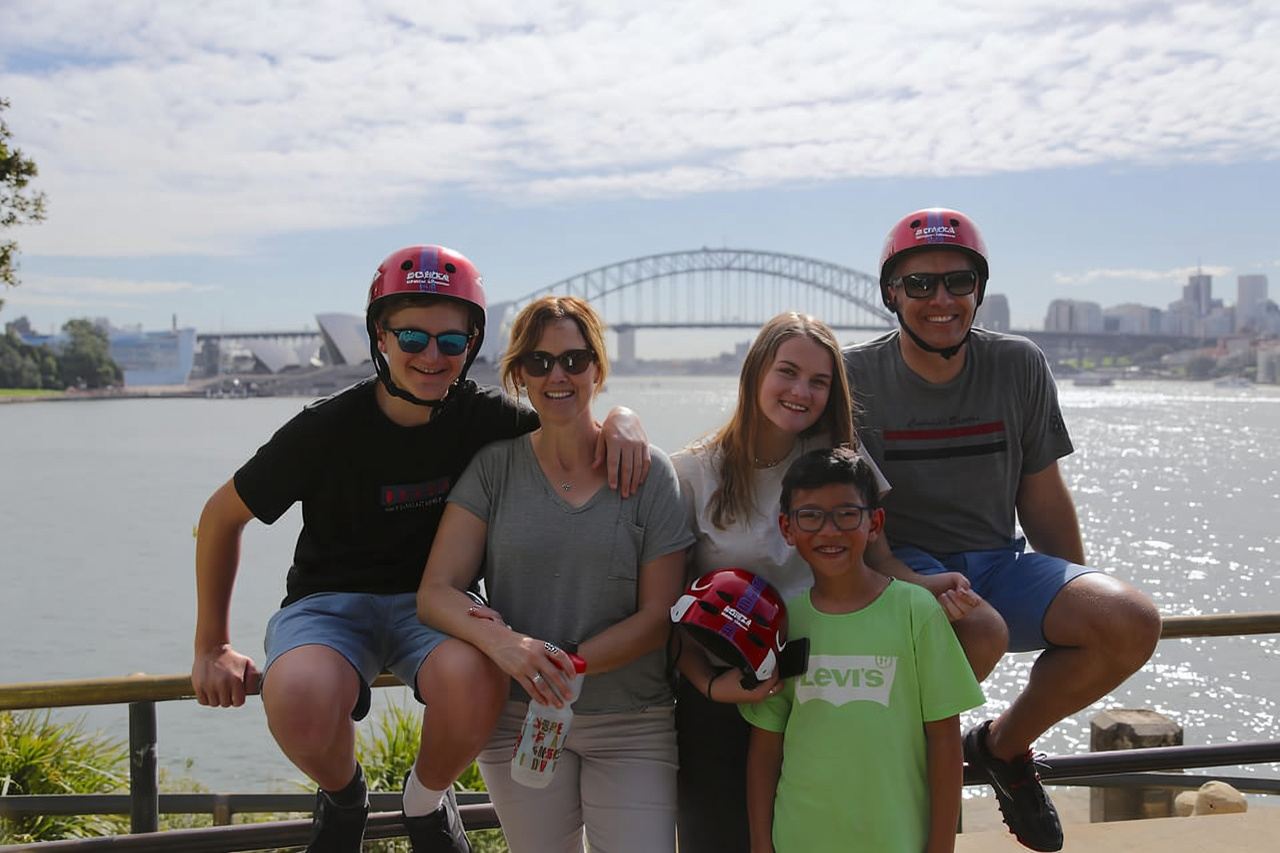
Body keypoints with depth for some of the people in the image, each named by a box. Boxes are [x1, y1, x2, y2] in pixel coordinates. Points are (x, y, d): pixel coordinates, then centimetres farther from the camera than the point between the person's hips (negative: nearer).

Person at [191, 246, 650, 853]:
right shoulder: (329, 428, -14)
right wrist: (212, 647, 1)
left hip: (431, 600, 1)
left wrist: (622, 422, -22)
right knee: (298, 697, -37)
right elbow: (222, 517, -1)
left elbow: (579, 421, 5)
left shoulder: (483, 418, -8)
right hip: (331, 599, -1)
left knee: (475, 680, -36)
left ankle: (427, 800, 1)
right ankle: (342, 796, 3)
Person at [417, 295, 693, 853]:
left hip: (632, 725, 0)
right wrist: (503, 644, -24)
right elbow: (435, 593, -5)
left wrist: (564, 661, -17)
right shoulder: (495, 467, 1)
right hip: (519, 719, 1)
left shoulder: (648, 472, -1)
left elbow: (658, 615, -4)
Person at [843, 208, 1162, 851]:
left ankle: (1004, 743, 5)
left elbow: (1041, 497, 10)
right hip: (902, 562, -4)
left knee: (1133, 623, -21)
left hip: (998, 560, 4)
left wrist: (1079, 600, 12)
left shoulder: (1019, 367, 2)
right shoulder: (856, 376, -5)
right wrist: (923, 585, -20)